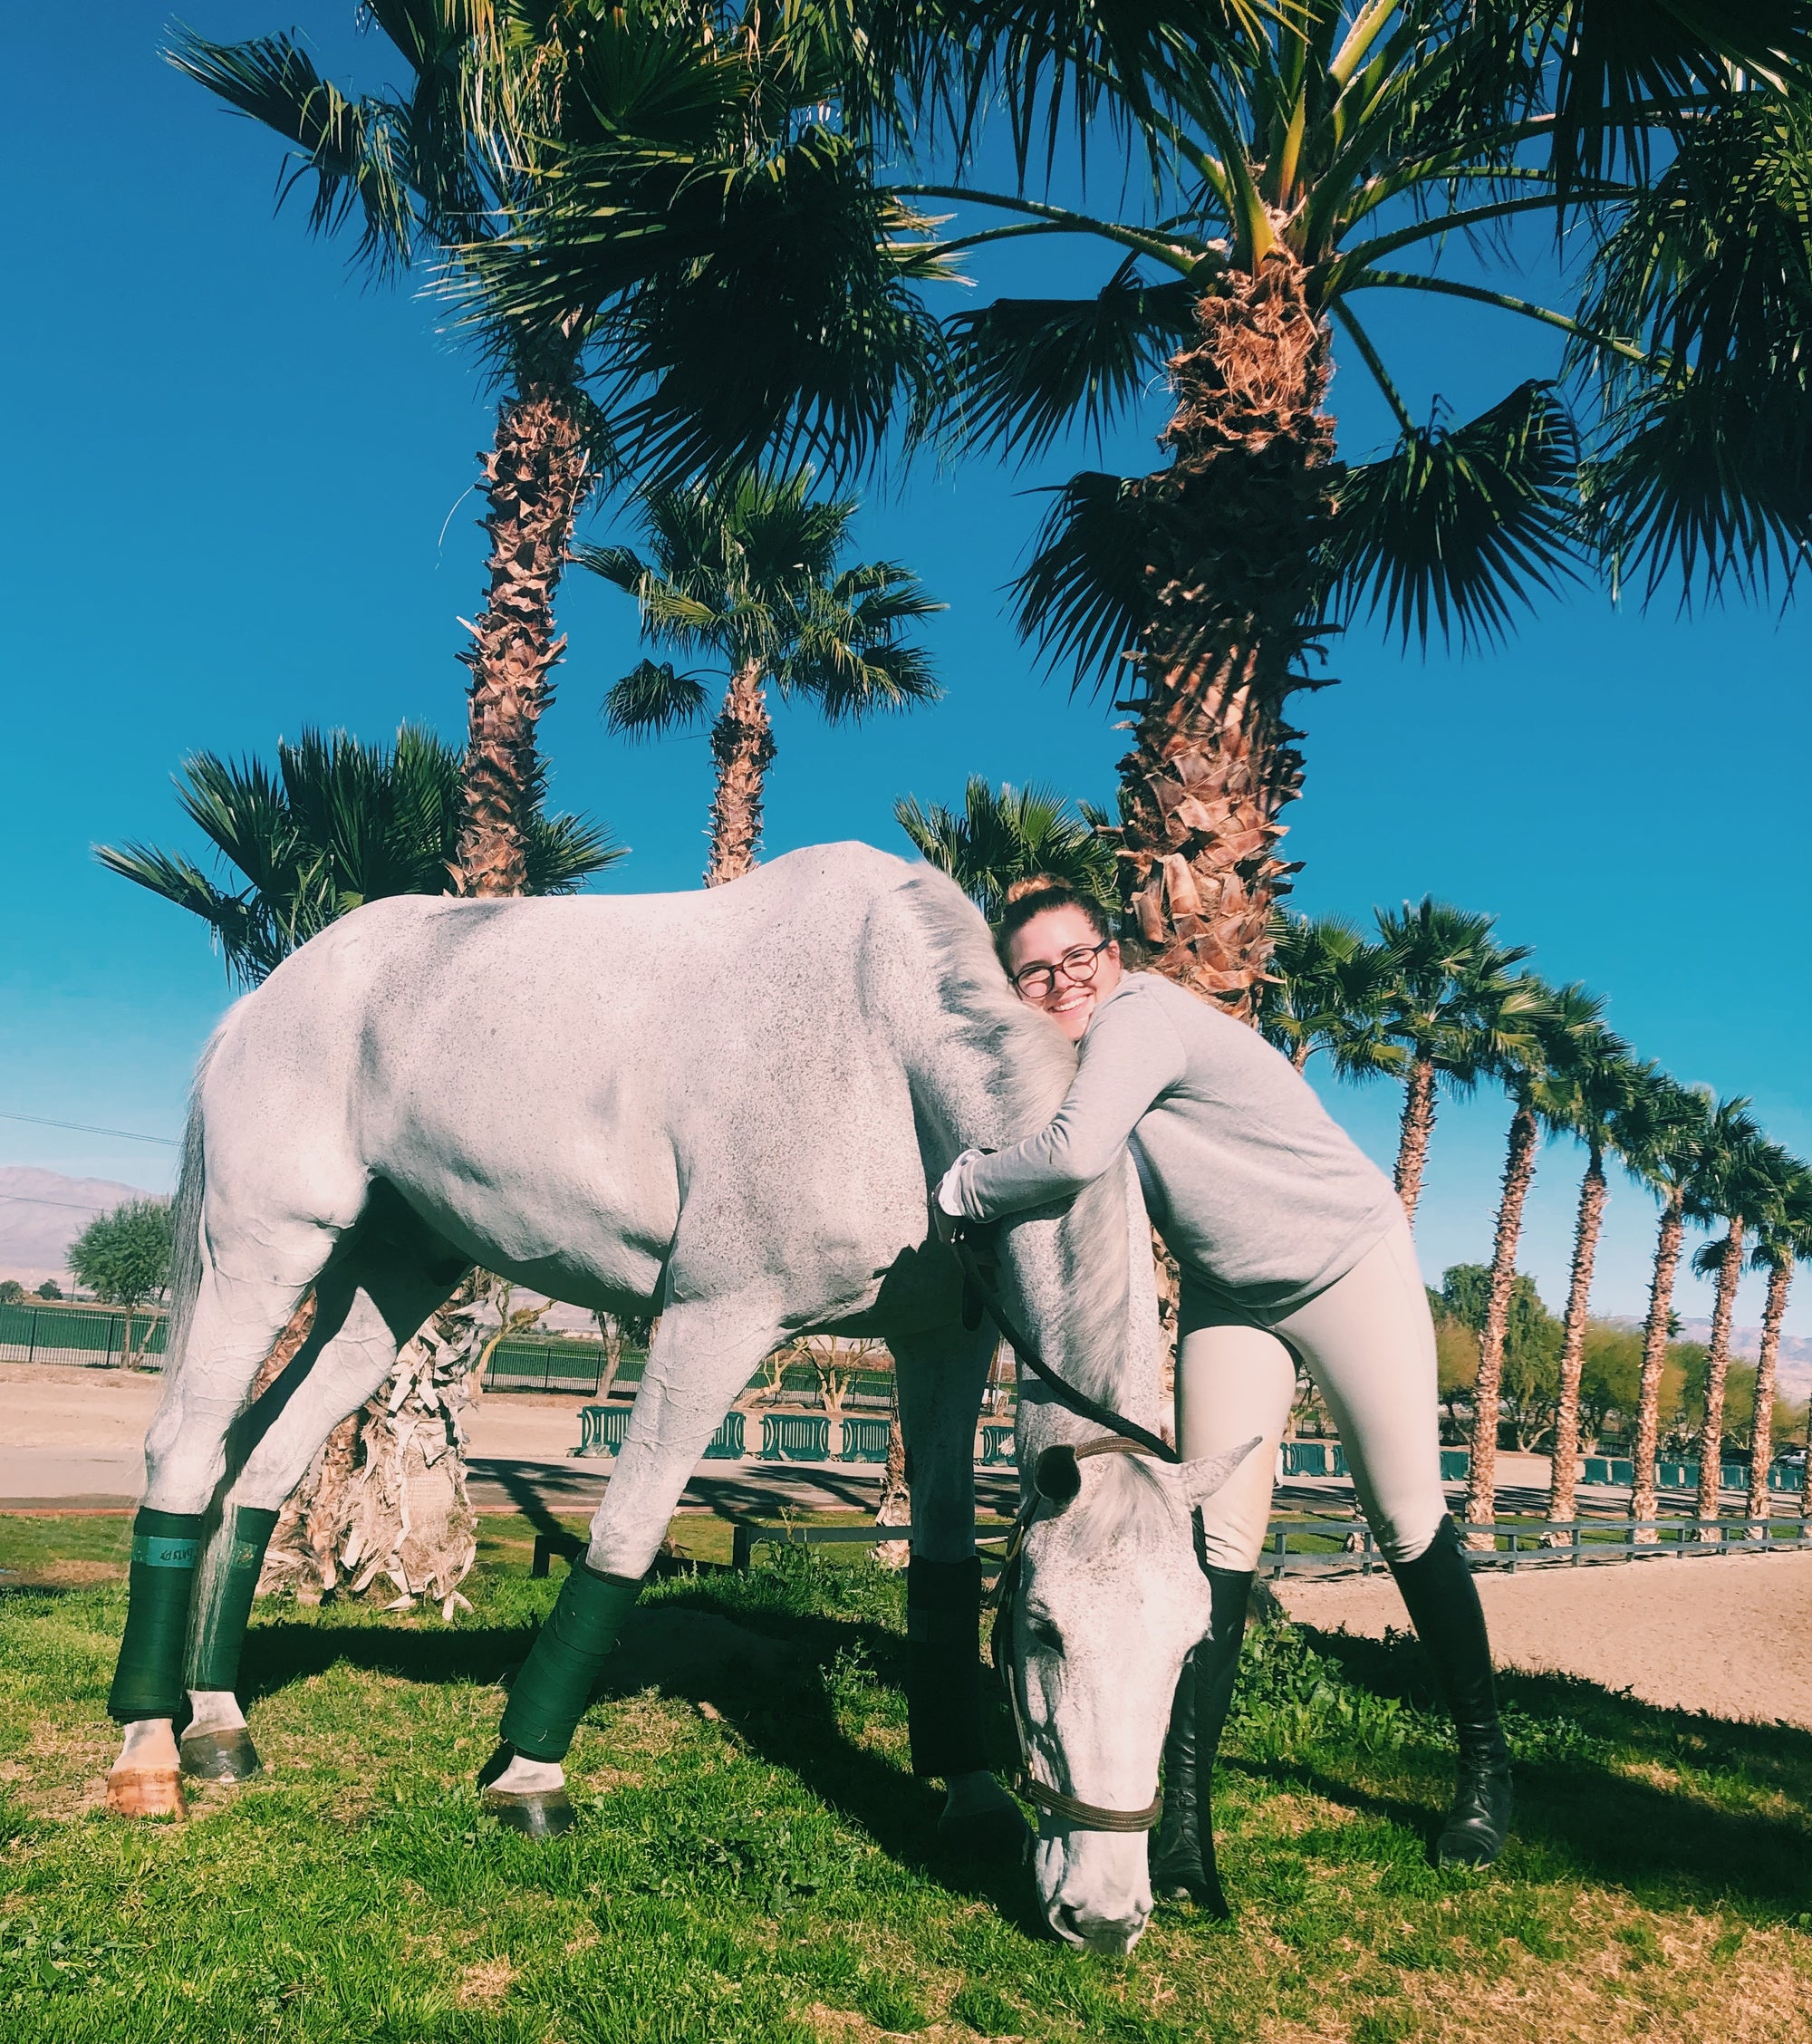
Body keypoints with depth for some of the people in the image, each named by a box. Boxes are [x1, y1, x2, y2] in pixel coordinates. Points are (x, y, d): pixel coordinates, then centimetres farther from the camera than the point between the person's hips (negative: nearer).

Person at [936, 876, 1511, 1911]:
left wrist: (959, 1187, -28)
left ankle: (1488, 1764, 24)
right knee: (1221, 1538, -5)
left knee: (1409, 1523, 4)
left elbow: (1077, 1155, -43)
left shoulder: (1140, 1016, -27)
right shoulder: (1067, 1052, -2)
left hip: (1350, 1262, -6)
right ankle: (1187, 1809, -3)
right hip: (1228, 1300, 6)